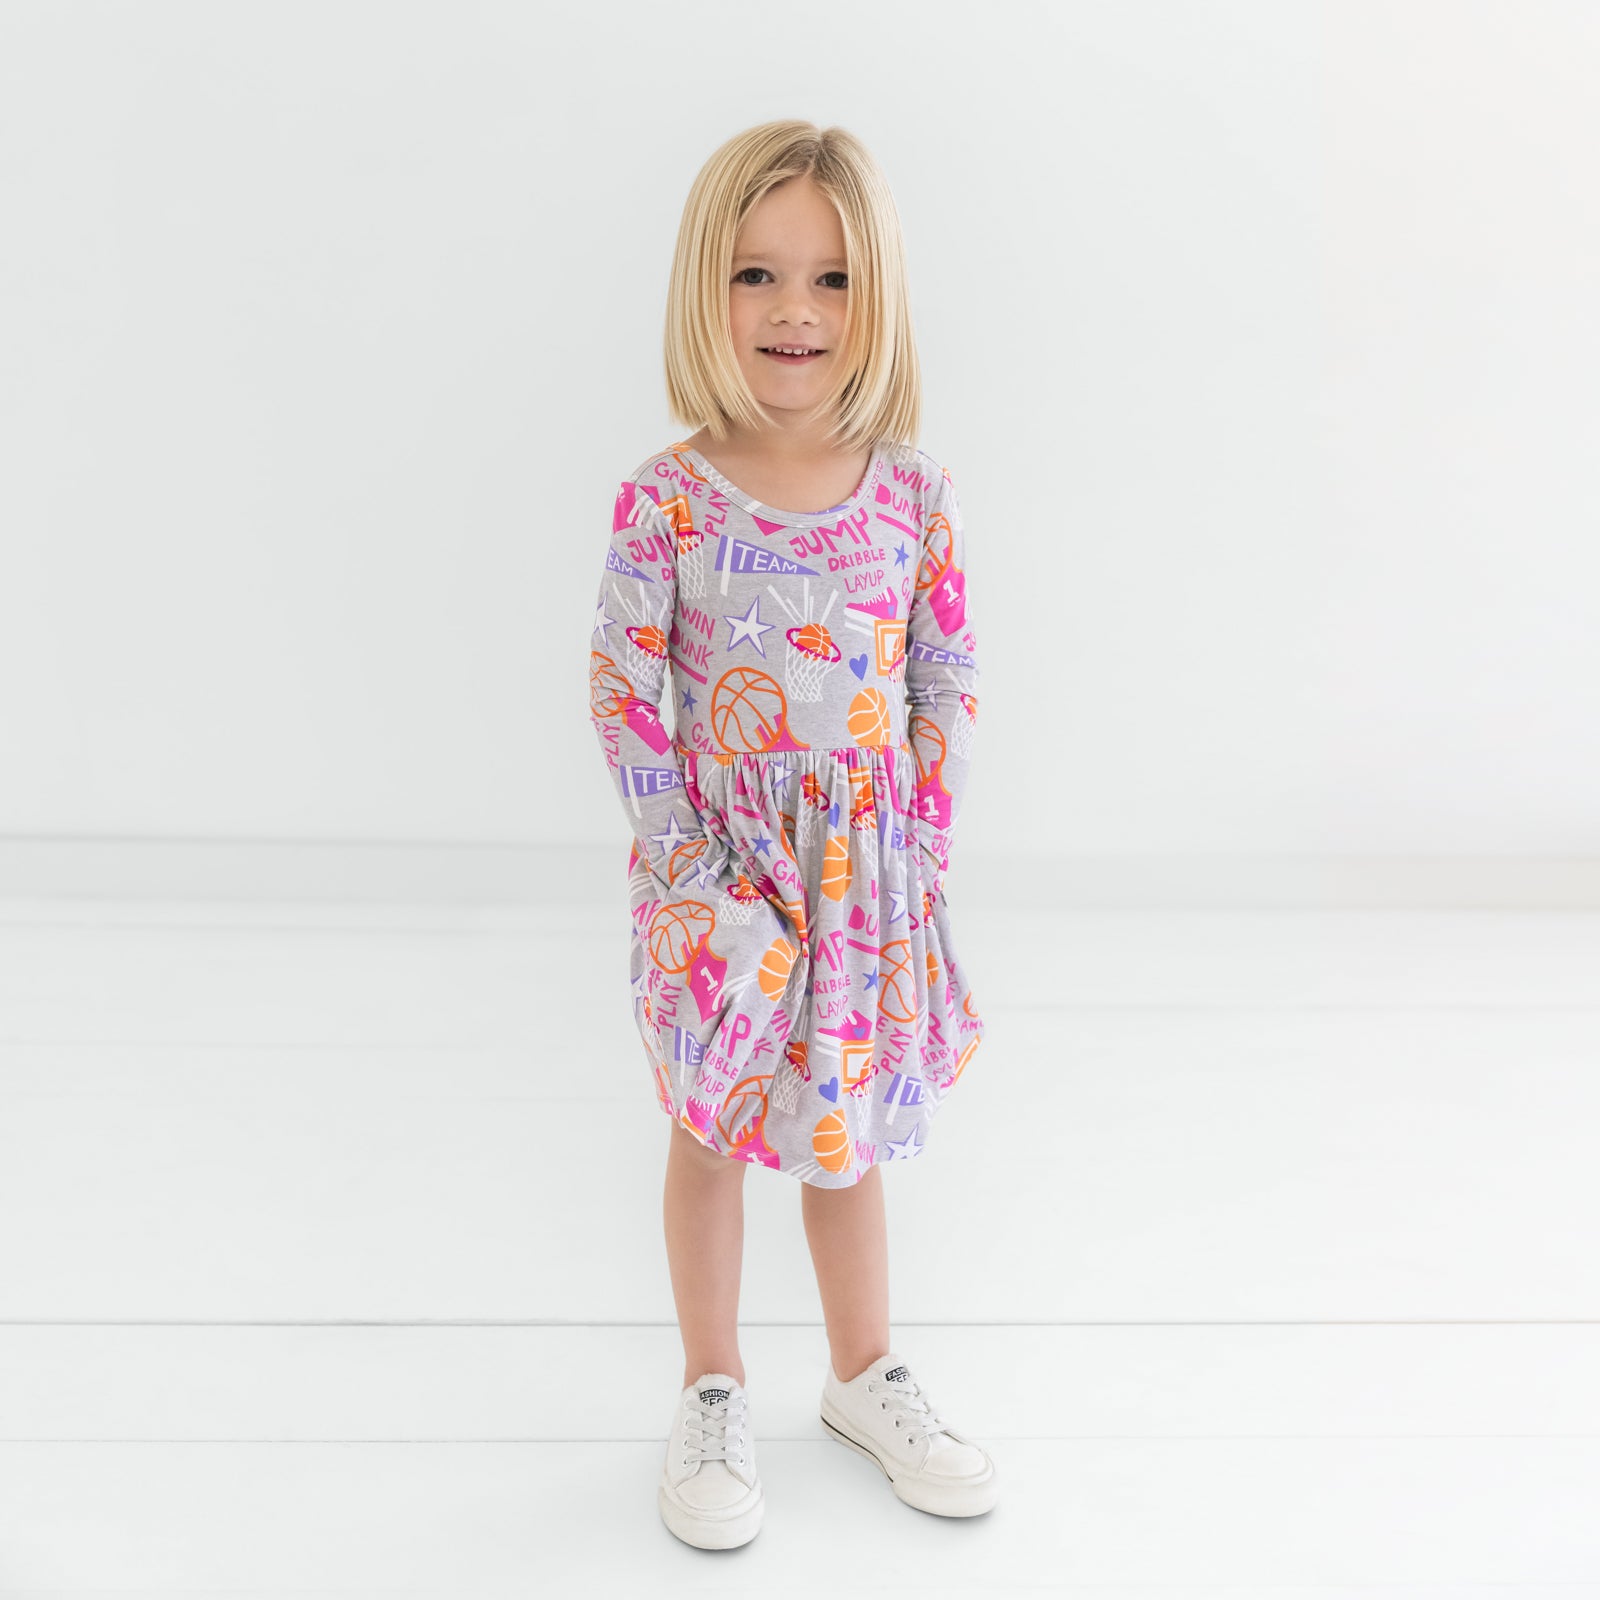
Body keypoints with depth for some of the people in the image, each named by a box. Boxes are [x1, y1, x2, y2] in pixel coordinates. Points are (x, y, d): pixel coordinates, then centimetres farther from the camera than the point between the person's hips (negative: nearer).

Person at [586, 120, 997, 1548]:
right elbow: (623, 690, -9)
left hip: (870, 868, 2)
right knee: (713, 1132, 13)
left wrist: (921, 848, -5)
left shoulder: (914, 494, -5)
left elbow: (951, 683, 0)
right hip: (720, 868, -2)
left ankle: (866, 1375, 38)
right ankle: (714, 1397, 33)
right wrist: (688, 861, -12)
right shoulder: (666, 500, -12)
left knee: (846, 1128, 18)